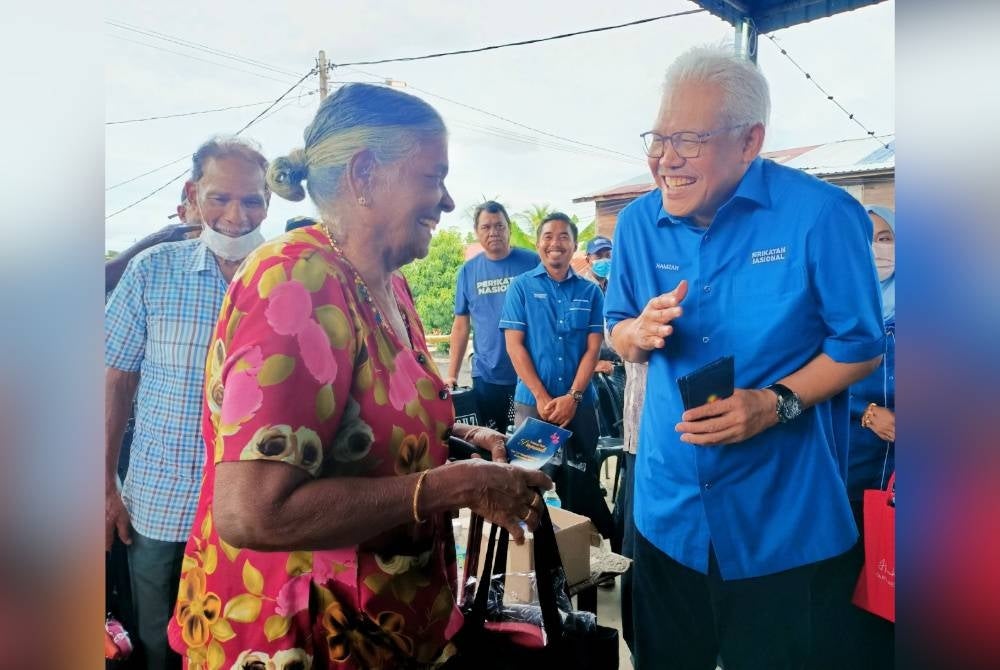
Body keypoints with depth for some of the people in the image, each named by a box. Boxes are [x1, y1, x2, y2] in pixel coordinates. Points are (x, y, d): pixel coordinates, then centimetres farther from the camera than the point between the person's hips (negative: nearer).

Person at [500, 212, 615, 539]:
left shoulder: (590, 291, 5)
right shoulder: (521, 287, 1)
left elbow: (593, 348, 1)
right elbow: (514, 345, -5)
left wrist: (572, 396, -10)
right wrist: (542, 397, -12)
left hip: (580, 402, 1)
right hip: (532, 401, -1)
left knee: (581, 479, 8)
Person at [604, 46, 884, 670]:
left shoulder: (822, 215, -15)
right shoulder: (638, 222, -2)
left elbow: (861, 345, -8)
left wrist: (777, 403, -23)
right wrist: (640, 334, -16)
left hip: (781, 512, -3)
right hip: (668, 502, 4)